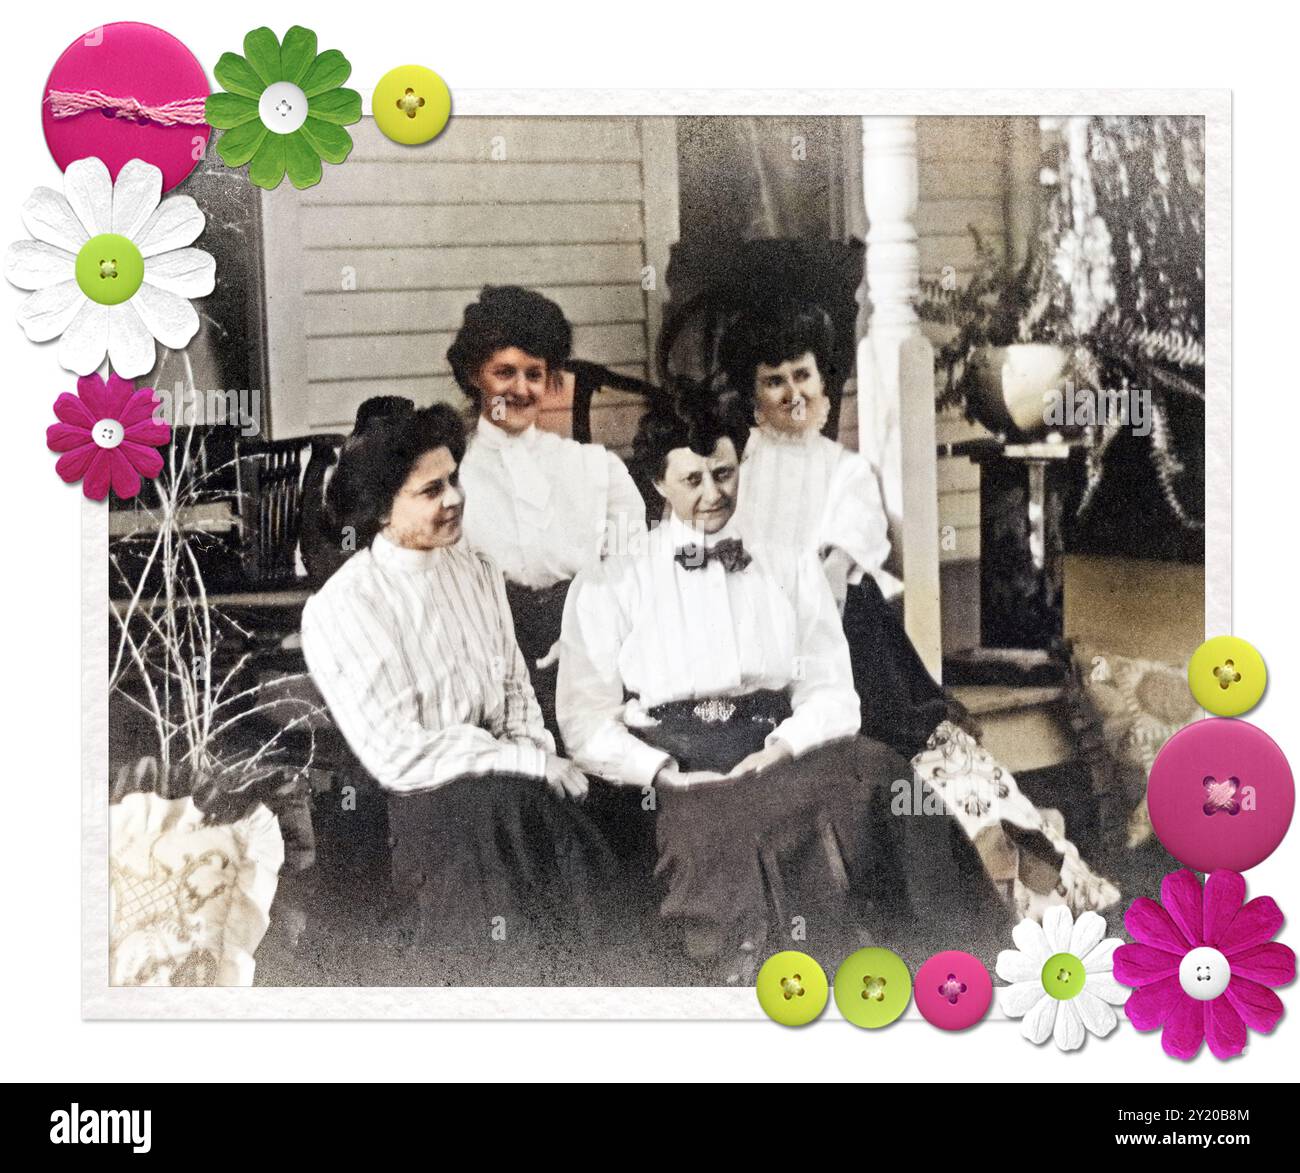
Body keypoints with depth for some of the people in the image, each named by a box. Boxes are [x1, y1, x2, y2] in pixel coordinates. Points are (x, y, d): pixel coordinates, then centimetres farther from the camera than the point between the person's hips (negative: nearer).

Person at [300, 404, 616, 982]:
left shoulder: (478, 570, 9)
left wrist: (540, 754, -5)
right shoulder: (340, 610, -12)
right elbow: (399, 755, -16)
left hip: (507, 778, 6)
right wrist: (531, 765, -13)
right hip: (423, 799, -6)